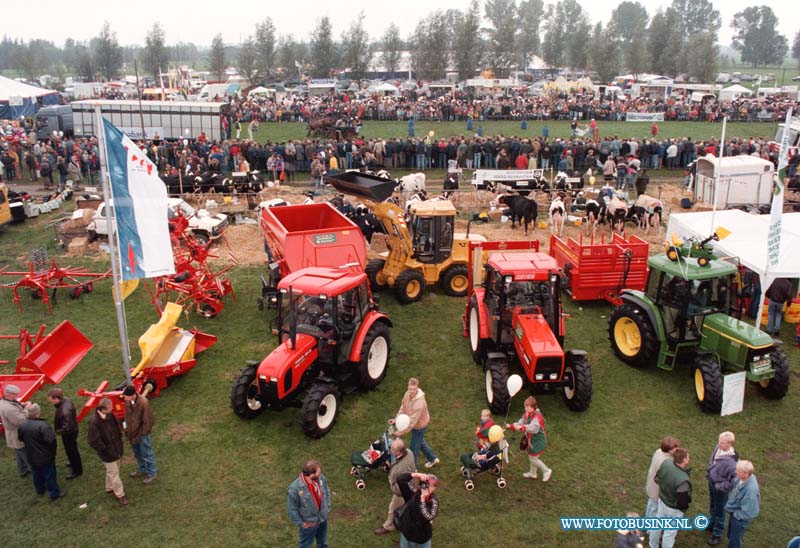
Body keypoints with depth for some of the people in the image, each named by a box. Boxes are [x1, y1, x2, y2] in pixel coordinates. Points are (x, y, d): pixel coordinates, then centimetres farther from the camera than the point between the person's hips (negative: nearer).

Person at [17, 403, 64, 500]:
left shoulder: (22, 425, -9)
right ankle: (54, 494, 24)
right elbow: (51, 440, -33)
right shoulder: (42, 425, -31)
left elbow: (20, 439, 6)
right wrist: (53, 433, -13)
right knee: (49, 475, 10)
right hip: (45, 457, -6)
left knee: (37, 474, 27)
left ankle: (39, 490, 47)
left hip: (31, 458, 6)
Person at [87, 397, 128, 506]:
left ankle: (110, 487, 48)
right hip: (107, 452, -7)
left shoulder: (110, 414, -11)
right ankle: (120, 494, 26)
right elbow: (93, 441, -26)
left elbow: (116, 425, 9)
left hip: (116, 448, 7)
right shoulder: (94, 422, -32)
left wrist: (119, 437, 4)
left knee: (113, 470, 26)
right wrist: (105, 450, -19)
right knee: (114, 473, 9)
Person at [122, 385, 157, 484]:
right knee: (137, 453, 26)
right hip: (132, 431, 7)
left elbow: (147, 421, -23)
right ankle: (142, 469, 48)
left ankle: (151, 473, 32)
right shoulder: (128, 400, -12)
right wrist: (127, 429, 7)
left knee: (146, 453, 12)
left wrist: (141, 435, -16)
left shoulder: (143, 403, -32)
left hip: (141, 432, -7)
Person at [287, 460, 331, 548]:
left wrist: (327, 508, 4)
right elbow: (292, 508, -20)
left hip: (323, 519, 5)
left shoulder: (321, 478, -19)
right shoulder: (295, 488, -34)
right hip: (308, 523, -5)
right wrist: (301, 523, -12)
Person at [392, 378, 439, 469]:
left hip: (419, 426, -8)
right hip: (415, 424, 8)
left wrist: (401, 432, -28)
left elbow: (412, 421, -35)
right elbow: (403, 407, -1)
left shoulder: (419, 403, -40)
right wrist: (396, 419, -11)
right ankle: (433, 459, 49)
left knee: (414, 447, 10)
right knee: (420, 442, 28)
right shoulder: (408, 394, -16)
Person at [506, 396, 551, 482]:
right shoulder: (527, 414, 0)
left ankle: (546, 471, 22)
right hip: (530, 440, 9)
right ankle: (533, 473, 43)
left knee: (533, 458, 2)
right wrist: (511, 426, -19)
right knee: (531, 457, 23)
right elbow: (520, 423, -2)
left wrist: (521, 428, -55)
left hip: (537, 441, -9)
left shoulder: (537, 416, -29)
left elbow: (533, 428, -44)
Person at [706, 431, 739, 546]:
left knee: (719, 510, 14)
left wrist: (721, 487, -21)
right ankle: (713, 524, 52)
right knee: (712, 506, 28)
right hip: (712, 482, 7)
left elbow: (735, 480, -30)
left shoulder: (730, 461, -36)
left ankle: (717, 533, 33)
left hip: (720, 488, -7)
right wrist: (709, 473, 8)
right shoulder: (718, 448, -14)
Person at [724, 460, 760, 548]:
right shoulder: (742, 478, -17)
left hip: (740, 518, -7)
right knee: (731, 536, 30)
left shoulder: (750, 489, -40)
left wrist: (735, 514, -18)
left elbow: (750, 513, -31)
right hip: (734, 513, 7)